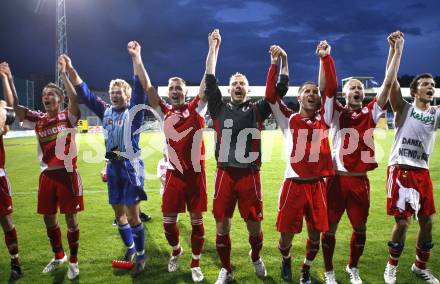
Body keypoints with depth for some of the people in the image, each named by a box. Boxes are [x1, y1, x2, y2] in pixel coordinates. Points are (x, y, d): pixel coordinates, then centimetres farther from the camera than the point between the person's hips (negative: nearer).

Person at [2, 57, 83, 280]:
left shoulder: (68, 116, -4)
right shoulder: (38, 119, 9)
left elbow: (74, 99, -23)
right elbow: (15, 106, 1)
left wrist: (63, 73, -25)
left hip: (66, 173, -5)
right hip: (46, 175, 5)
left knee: (71, 218, 3)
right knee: (48, 218, 13)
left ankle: (73, 261, 18)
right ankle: (58, 256, 34)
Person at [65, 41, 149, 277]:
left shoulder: (133, 111, -5)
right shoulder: (106, 112, 9)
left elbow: (140, 87, -16)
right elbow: (84, 93, 12)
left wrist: (136, 57, -21)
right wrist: (70, 70, 6)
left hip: (131, 167, -6)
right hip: (113, 168, 6)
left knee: (132, 214, -2)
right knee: (119, 214, 14)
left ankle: (140, 255, 13)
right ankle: (130, 249, 34)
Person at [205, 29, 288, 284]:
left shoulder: (257, 110, 6)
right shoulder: (220, 110, 6)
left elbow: (280, 89, 2)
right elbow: (210, 80, 1)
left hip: (250, 176, 0)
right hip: (225, 175, 0)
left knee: (255, 226, 7)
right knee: (222, 226, 6)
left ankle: (256, 257, 39)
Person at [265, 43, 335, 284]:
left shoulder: (323, 119, 9)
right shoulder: (288, 119, 5)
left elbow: (332, 88, 0)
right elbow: (270, 96, -6)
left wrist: (326, 58, -6)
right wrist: (275, 64, -11)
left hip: (317, 185, 2)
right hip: (293, 184, -2)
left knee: (315, 235, 10)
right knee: (286, 234, 5)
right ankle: (286, 260, 38)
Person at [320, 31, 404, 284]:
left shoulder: (371, 113, 5)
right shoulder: (337, 113, 0)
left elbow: (389, 82, 0)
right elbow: (323, 88, -12)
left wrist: (398, 49, -3)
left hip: (361, 180, 3)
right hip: (337, 178, -2)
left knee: (360, 228, 14)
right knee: (330, 228, 6)